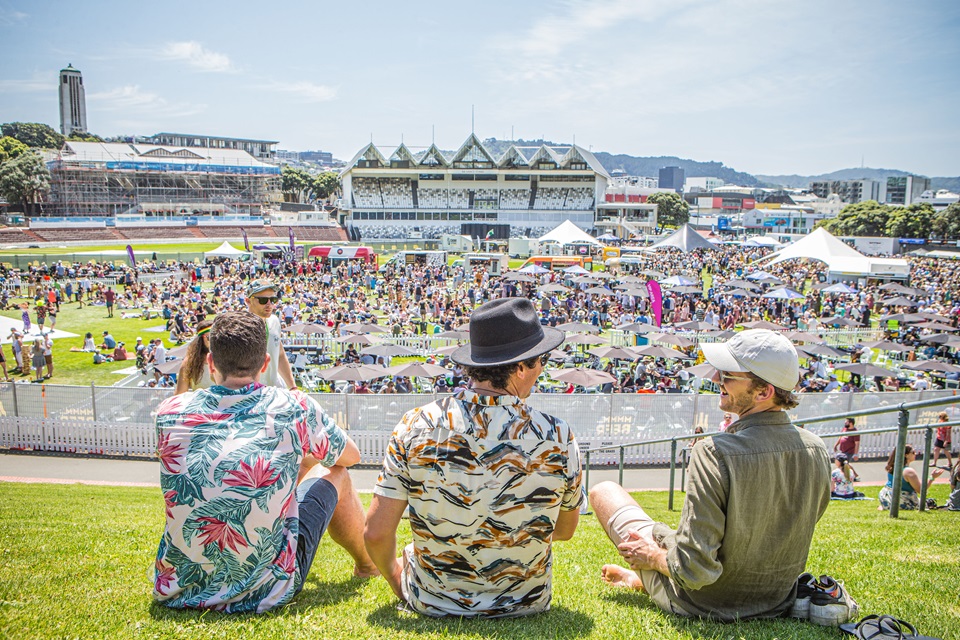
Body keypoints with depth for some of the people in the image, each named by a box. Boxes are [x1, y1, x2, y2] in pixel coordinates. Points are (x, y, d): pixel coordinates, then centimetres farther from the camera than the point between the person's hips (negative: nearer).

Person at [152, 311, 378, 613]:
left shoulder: (169, 412, -6)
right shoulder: (294, 408, -12)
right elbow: (352, 456, 8)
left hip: (178, 589, 4)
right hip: (266, 592, -3)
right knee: (334, 472, 17)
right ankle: (366, 564, 43)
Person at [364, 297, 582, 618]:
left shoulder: (415, 426, -19)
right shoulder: (558, 437, -19)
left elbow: (376, 532, -15)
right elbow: (565, 530, -2)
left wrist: (395, 578, 7)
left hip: (430, 602, 0)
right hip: (526, 603, 0)